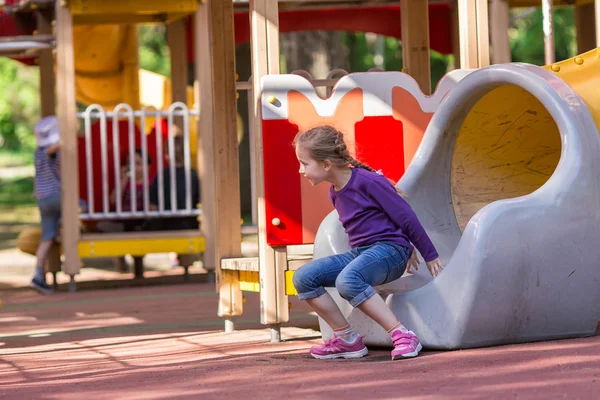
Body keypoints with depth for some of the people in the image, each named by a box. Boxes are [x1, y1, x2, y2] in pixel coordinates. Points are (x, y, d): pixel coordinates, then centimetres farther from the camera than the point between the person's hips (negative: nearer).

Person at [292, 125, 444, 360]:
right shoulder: (335, 194, 12)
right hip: (359, 252, 8)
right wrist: (408, 249, 33)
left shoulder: (368, 181, -15)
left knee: (347, 280, -37)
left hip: (390, 249, -8)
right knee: (303, 277, -9)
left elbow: (405, 216, -10)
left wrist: (430, 256, -4)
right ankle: (347, 340, -4)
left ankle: (403, 336, -34)